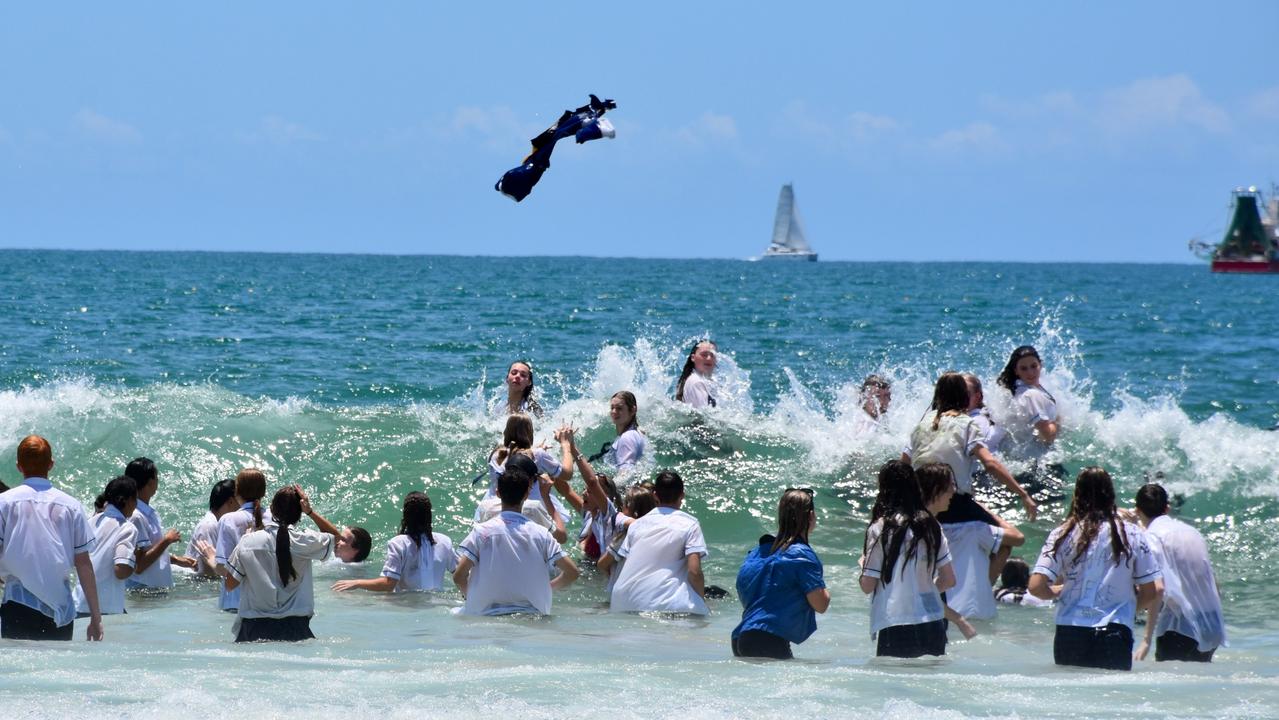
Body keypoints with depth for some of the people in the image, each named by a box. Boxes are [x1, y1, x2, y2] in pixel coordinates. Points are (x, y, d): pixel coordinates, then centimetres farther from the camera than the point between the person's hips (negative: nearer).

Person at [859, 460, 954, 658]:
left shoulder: (880, 528, -6)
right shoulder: (930, 525, 7)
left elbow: (867, 585, -5)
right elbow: (949, 580, 9)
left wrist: (863, 565, 15)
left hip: (894, 627, -4)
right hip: (933, 626, 4)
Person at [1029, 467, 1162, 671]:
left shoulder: (1064, 534, 1)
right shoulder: (1132, 535, 2)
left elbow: (1036, 587, -5)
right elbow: (1151, 594, 4)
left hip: (1070, 634, 1)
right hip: (1115, 633, -1)